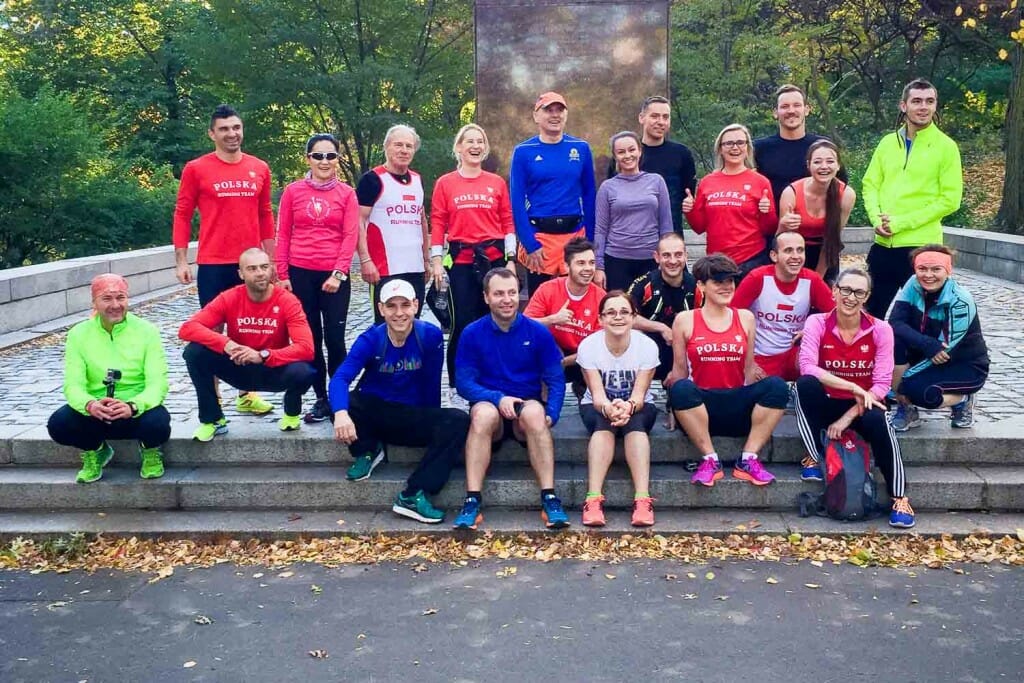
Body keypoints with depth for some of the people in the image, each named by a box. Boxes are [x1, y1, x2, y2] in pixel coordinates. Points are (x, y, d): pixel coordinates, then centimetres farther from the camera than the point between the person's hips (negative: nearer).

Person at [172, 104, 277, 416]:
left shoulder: (259, 168, 7)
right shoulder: (196, 169, -2)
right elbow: (182, 215, 0)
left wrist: (271, 259, 13)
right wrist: (181, 261, -5)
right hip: (213, 264, -3)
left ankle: (247, 393, 21)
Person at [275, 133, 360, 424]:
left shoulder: (347, 193, 3)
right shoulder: (293, 191, 5)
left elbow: (350, 236, -2)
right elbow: (283, 235, 6)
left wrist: (339, 273, -11)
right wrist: (282, 274, 0)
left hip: (335, 275, -1)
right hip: (300, 274, 1)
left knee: (334, 338, -4)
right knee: (311, 338, 7)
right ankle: (321, 399, 17)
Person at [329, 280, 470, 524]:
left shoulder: (431, 335, -12)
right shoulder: (370, 339, -12)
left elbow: (432, 384, -4)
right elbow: (340, 378, -26)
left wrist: (433, 425, 2)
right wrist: (341, 413, -45)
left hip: (414, 418, 1)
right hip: (375, 414, 0)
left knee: (458, 421, -27)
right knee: (343, 402, -31)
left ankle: (413, 495, -26)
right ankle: (367, 451, 1)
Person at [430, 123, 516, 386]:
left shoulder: (497, 182, 7)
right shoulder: (445, 183, 4)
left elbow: (508, 222, 9)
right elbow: (438, 223, 3)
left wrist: (511, 259, 3)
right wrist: (436, 261, -2)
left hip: (494, 258, 1)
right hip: (460, 260, -1)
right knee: (463, 323, 0)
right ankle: (459, 384, 12)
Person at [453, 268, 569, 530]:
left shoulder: (538, 332, 0)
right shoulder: (472, 333, -2)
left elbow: (555, 379, 0)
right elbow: (463, 382, -6)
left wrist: (550, 415, -17)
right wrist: (498, 398, -22)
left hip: (529, 407, 0)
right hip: (490, 405, 0)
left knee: (534, 412, -34)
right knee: (483, 413, -35)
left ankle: (550, 499, -34)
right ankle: (472, 501, -34)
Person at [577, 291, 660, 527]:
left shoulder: (647, 346, -16)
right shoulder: (588, 346, -16)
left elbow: (639, 394, -22)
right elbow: (597, 394, -22)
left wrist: (627, 407, -46)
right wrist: (609, 409, -46)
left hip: (639, 407, 0)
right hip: (597, 407, 0)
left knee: (635, 422, -34)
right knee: (604, 423, -34)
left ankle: (642, 499, -44)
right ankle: (594, 499, -44)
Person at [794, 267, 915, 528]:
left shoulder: (880, 329, -6)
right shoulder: (817, 323, -8)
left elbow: (882, 384, -11)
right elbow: (807, 367, -24)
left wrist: (848, 417, -20)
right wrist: (853, 387, -32)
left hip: (862, 406, 0)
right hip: (827, 404, 0)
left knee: (876, 420, -35)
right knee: (805, 384, -32)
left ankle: (899, 498, -19)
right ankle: (814, 459, -17)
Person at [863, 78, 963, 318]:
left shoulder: (946, 146, -3)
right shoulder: (888, 142, 9)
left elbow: (950, 200, -8)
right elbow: (870, 185, 10)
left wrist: (902, 222, -14)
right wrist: (877, 219, -9)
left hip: (920, 245, -4)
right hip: (883, 243, 4)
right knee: (870, 311, 12)